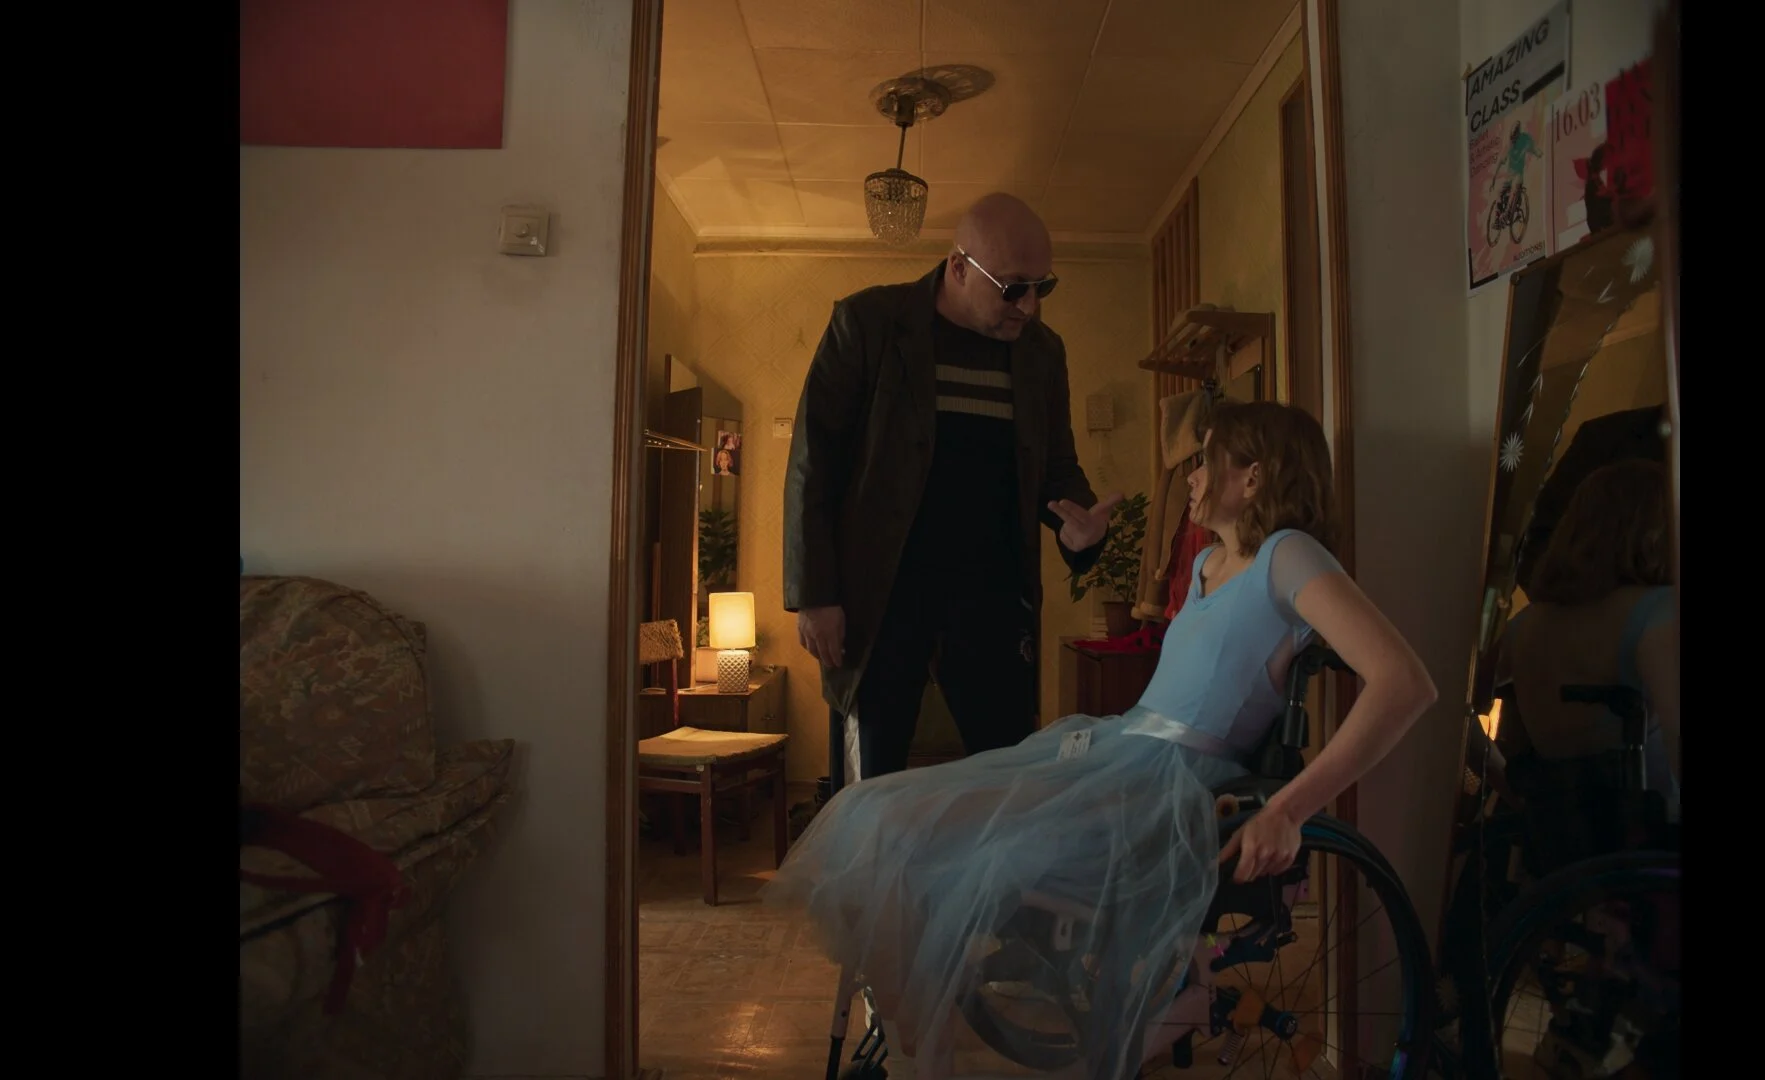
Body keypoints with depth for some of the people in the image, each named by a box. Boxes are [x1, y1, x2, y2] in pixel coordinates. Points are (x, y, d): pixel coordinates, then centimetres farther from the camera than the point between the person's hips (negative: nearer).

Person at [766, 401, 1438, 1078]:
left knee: (898, 840, -23)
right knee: (872, 816, -4)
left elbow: (1406, 682, -17)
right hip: (1107, 749, 9)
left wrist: (1287, 810, -22)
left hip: (1164, 786, -9)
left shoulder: (1286, 554, -5)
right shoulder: (1207, 565, 21)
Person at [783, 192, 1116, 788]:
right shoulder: (867, 322, -3)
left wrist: (1077, 526, -5)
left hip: (995, 595, 4)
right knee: (870, 789, 3)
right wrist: (812, 595, -8)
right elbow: (812, 460, -4)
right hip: (879, 592, -3)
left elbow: (1057, 466, 18)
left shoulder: (1042, 349, 10)